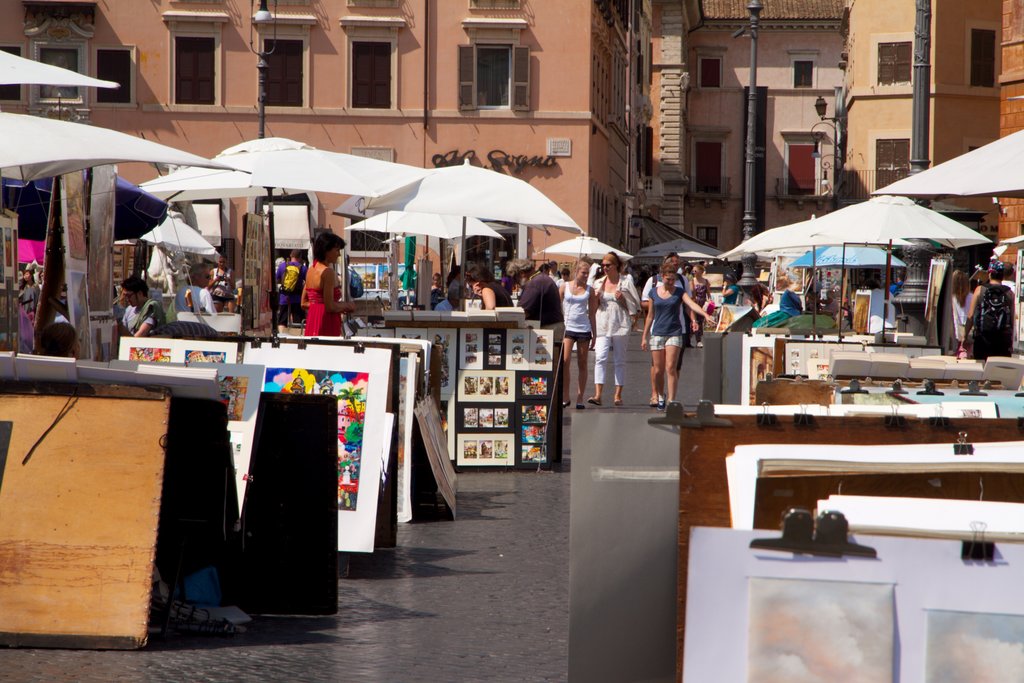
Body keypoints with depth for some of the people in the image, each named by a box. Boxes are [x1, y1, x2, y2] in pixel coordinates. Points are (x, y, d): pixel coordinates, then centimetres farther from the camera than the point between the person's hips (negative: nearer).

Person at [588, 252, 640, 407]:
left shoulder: (626, 281, 2)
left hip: (620, 324, -2)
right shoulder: (598, 283, 11)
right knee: (600, 358, -12)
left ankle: (618, 395, 9)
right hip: (602, 325, 2)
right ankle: (598, 394, -18)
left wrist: (623, 299, -12)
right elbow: (594, 306, 18)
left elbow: (634, 304, 4)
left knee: (620, 360, 3)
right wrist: (596, 299, -2)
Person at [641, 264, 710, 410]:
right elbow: (650, 316, 13)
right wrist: (644, 337, 14)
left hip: (674, 333, -2)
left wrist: (705, 314, -33)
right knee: (658, 370, 3)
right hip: (657, 333, 2)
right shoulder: (654, 292, 7)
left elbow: (692, 304, -15)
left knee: (671, 367, -13)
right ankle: (661, 397, 26)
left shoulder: (679, 292, 2)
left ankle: (671, 401, -13)